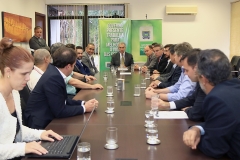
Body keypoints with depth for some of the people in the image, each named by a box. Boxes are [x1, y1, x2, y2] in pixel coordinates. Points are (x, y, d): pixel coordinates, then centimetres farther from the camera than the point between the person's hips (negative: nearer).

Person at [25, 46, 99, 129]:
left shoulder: (54, 71, 2)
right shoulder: (53, 77, -24)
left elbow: (63, 101, 10)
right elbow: (60, 111, -21)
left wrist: (83, 103, 0)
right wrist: (84, 108, -11)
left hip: (48, 119, 8)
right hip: (41, 124, -8)